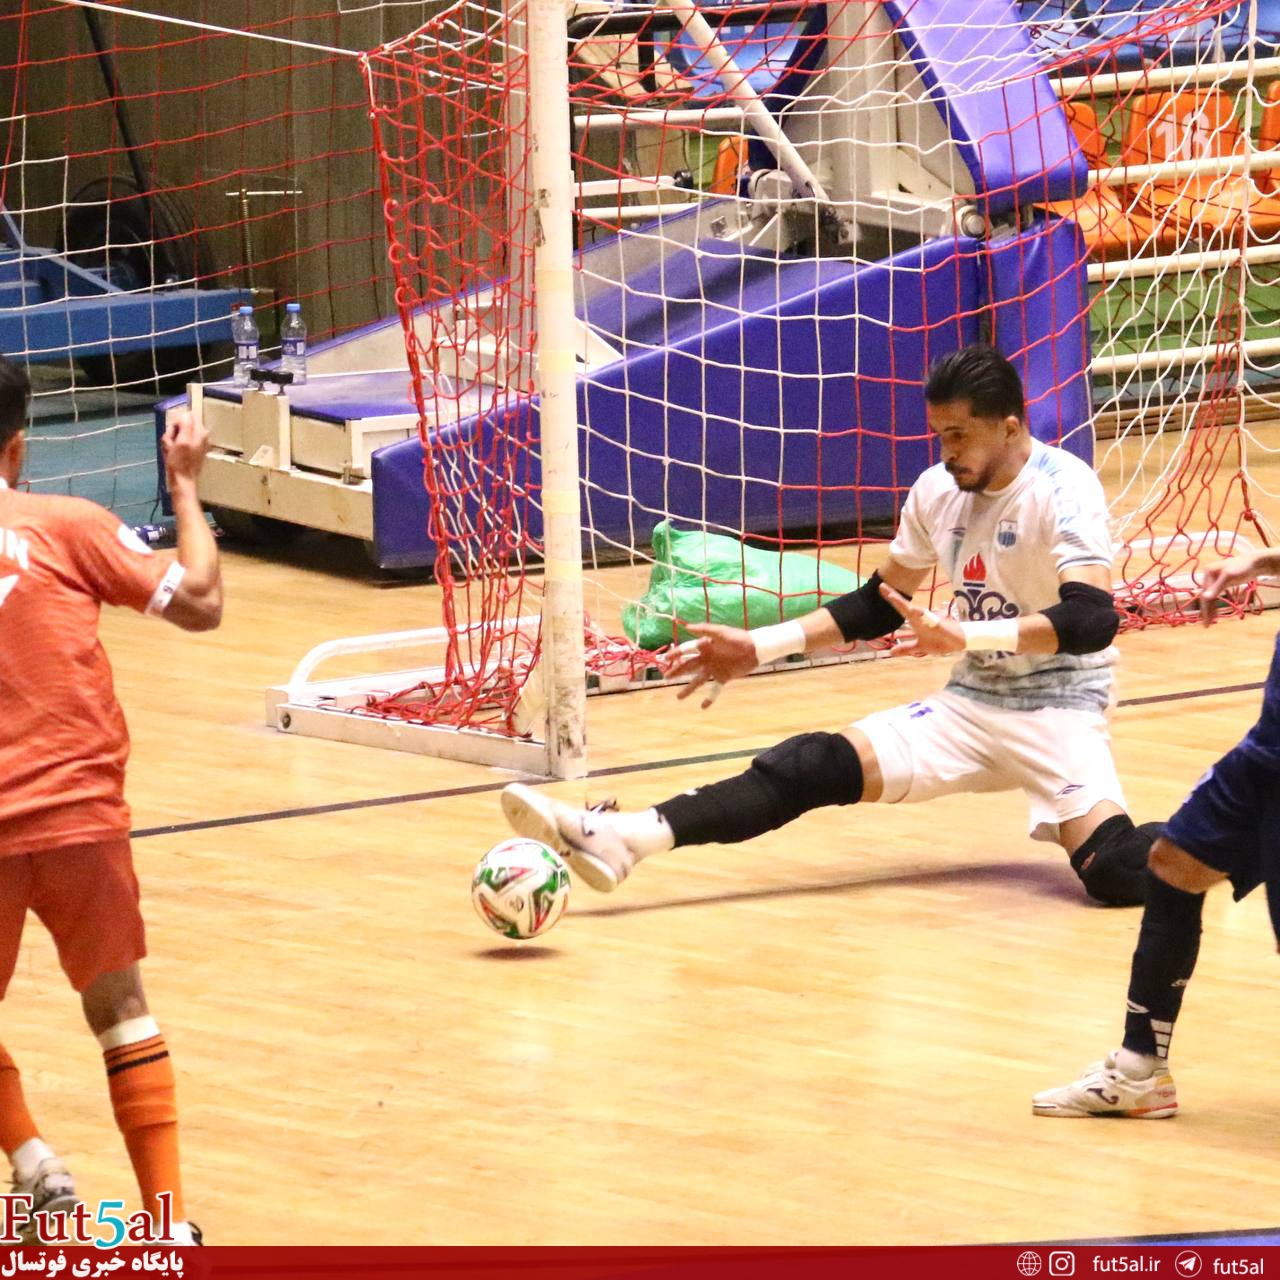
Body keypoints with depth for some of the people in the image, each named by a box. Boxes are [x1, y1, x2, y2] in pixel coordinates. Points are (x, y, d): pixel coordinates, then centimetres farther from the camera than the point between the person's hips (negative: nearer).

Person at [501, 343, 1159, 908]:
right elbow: (877, 605, 17)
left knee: (1114, 870, -31)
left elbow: (1093, 618, -30)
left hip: (1058, 711, -5)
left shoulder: (1063, 488, -17)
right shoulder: (937, 491, 3)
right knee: (812, 765, -16)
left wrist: (965, 635, -41)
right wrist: (760, 648, 8)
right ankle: (619, 838, -31)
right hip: (971, 704, 5)